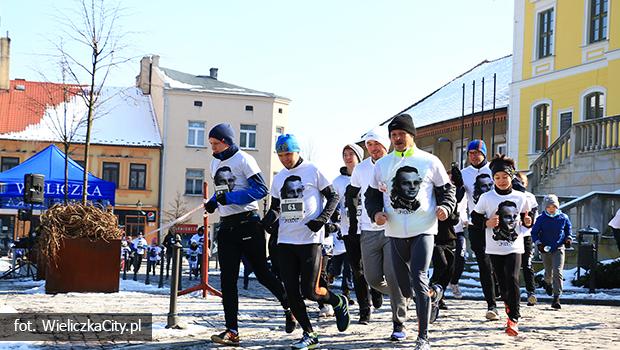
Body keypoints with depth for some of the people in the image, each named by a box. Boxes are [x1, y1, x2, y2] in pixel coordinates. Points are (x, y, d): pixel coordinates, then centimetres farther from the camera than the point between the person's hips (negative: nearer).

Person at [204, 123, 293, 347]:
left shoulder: (243, 159, -9)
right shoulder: (215, 164, 15)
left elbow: (261, 189, -16)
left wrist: (230, 198, -22)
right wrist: (213, 202, 7)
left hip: (247, 223, -7)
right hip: (226, 226, 7)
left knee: (262, 273, 0)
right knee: (227, 279, 0)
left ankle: (290, 307, 23)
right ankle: (232, 330, 0)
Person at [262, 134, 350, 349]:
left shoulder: (313, 171, -2)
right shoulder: (279, 178, 14)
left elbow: (333, 197, 1)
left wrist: (322, 219, -14)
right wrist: (270, 217, -2)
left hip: (310, 239, -6)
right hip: (285, 241, 6)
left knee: (310, 291, -8)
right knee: (291, 292, 1)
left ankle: (339, 303, 24)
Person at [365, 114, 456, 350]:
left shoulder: (430, 161, 3)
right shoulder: (382, 165, 10)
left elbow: (447, 189, 9)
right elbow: (372, 195, 15)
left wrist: (445, 207, -12)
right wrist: (375, 212, -5)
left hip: (423, 230, -4)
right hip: (395, 233, 4)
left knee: (419, 280, -16)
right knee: (405, 289, 9)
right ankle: (434, 293, 43)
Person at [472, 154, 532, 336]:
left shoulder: (520, 198, 2)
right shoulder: (486, 198, -2)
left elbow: (526, 216, 18)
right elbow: (475, 218, 4)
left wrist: (527, 221, -4)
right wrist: (487, 223, -14)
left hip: (514, 247, -1)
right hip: (495, 248, 1)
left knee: (512, 279, -16)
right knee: (502, 282, 8)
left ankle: (513, 318, -13)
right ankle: (509, 304, 35)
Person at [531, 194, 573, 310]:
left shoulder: (563, 218, -1)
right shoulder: (541, 219, -4)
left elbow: (569, 228, 18)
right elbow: (534, 232, 3)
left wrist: (568, 238, 3)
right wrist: (538, 243, -10)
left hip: (558, 249, -1)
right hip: (545, 249, 1)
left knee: (557, 272, -14)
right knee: (548, 273, 12)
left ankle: (556, 298, -14)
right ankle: (548, 283, 50)